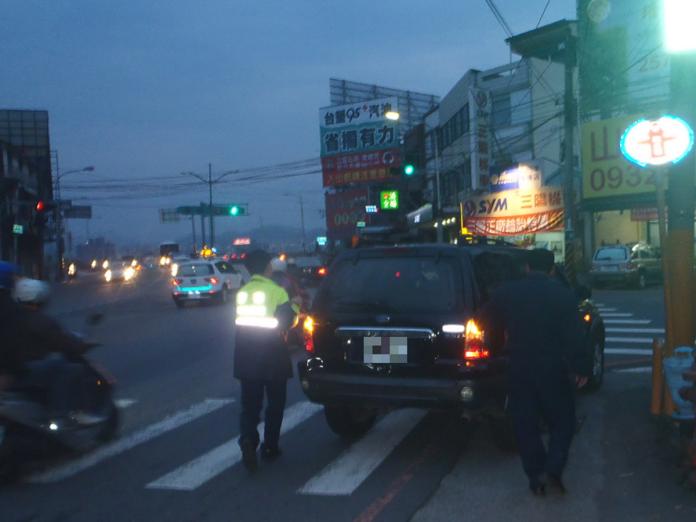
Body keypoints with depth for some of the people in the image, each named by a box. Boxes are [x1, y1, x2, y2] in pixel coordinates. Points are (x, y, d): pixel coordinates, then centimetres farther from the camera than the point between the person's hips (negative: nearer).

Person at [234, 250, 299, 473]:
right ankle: (270, 447, 18)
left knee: (250, 404, 8)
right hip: (273, 356, -3)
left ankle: (248, 440, -15)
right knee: (275, 403, 13)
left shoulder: (241, 293, 3)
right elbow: (285, 321, -12)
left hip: (246, 358, 3)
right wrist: (294, 307, 6)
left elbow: (241, 321, 11)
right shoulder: (277, 292, -11)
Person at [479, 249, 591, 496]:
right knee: (562, 421, 11)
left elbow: (487, 322, 9)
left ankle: (536, 477, 13)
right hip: (553, 368, -2)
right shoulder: (563, 294, -6)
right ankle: (553, 469, -6)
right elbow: (573, 336, -10)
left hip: (519, 369, 2)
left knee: (526, 425, 10)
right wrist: (581, 367, -5)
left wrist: (503, 343, 23)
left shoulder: (506, 292, 2)